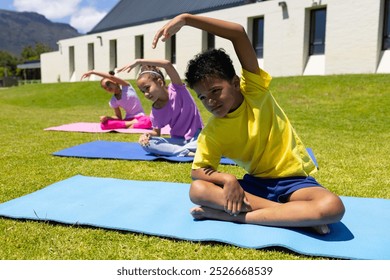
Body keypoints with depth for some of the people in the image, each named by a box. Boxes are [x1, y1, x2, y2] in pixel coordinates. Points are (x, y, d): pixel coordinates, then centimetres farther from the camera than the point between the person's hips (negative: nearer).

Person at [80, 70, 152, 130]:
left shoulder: (126, 87, -2)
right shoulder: (113, 102, 6)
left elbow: (111, 77, -17)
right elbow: (119, 117, 10)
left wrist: (93, 72, -19)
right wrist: (107, 117, -9)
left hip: (140, 116, -4)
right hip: (128, 119, 4)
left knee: (147, 121, -41)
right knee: (104, 124, -21)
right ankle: (130, 124, -22)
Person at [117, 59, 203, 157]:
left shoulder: (176, 89, -11)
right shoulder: (155, 112, -2)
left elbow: (168, 64, -26)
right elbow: (157, 133, 8)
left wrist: (138, 61, -29)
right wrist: (148, 134, -16)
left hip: (197, 137, -3)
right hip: (177, 140, 3)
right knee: (146, 143, -21)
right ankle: (186, 152, -25)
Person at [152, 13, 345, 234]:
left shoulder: (254, 92, -11)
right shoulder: (211, 132, -4)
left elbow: (239, 33, -18)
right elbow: (199, 171, -3)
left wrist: (186, 19, -22)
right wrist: (227, 178, -25)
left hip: (294, 180, -2)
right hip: (257, 183, 3)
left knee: (332, 207, -34)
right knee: (198, 190, -23)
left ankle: (233, 215, -25)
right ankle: (297, 214, -25)